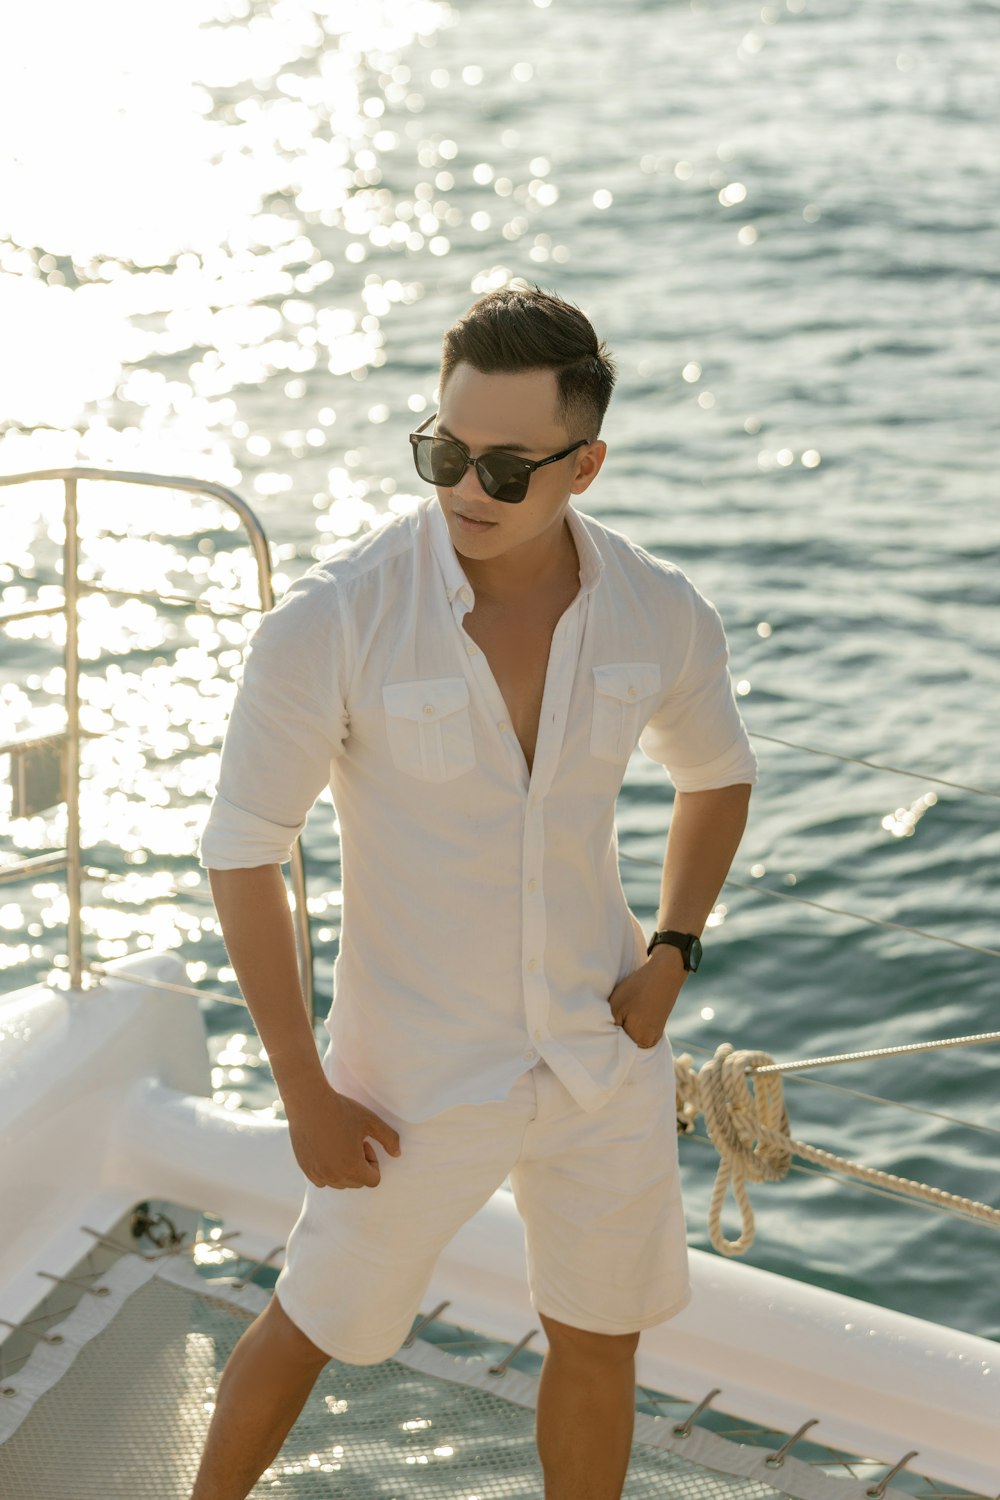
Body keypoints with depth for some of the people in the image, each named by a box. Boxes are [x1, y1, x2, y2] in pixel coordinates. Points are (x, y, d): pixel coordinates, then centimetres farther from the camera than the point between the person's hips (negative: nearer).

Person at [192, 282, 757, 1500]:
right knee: (318, 1325, 16)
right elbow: (242, 852, -15)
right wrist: (306, 1099, -13)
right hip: (422, 1067, -3)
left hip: (601, 1047, 4)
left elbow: (717, 773, 10)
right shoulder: (331, 621, -25)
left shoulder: (660, 612, -12)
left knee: (600, 1346, 18)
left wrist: (672, 955, -4)